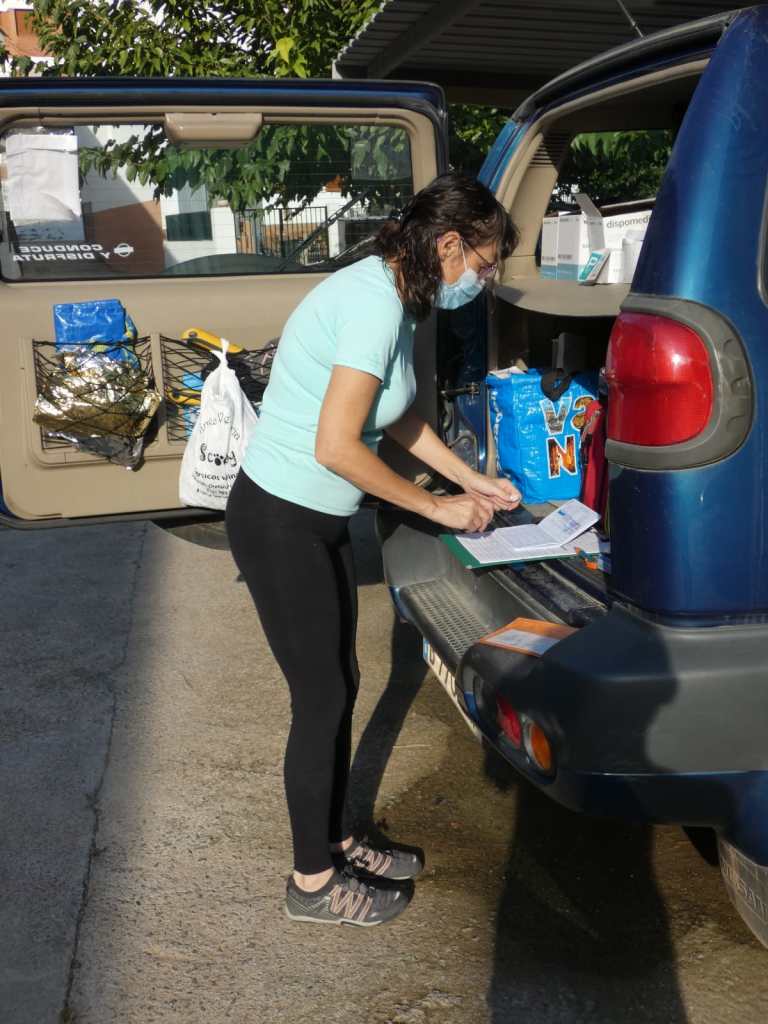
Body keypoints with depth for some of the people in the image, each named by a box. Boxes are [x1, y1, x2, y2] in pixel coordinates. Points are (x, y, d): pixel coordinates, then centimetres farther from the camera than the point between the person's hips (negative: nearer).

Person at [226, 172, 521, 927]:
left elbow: (396, 417, 18)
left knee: (338, 687, 18)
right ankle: (314, 881, 24)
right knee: (321, 701, 3)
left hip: (317, 521, 9)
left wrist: (469, 480, 16)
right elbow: (336, 447, -26)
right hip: (279, 524, -9)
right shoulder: (375, 304, -23)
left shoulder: (391, 297, 7)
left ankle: (334, 841, 37)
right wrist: (436, 507, -15)